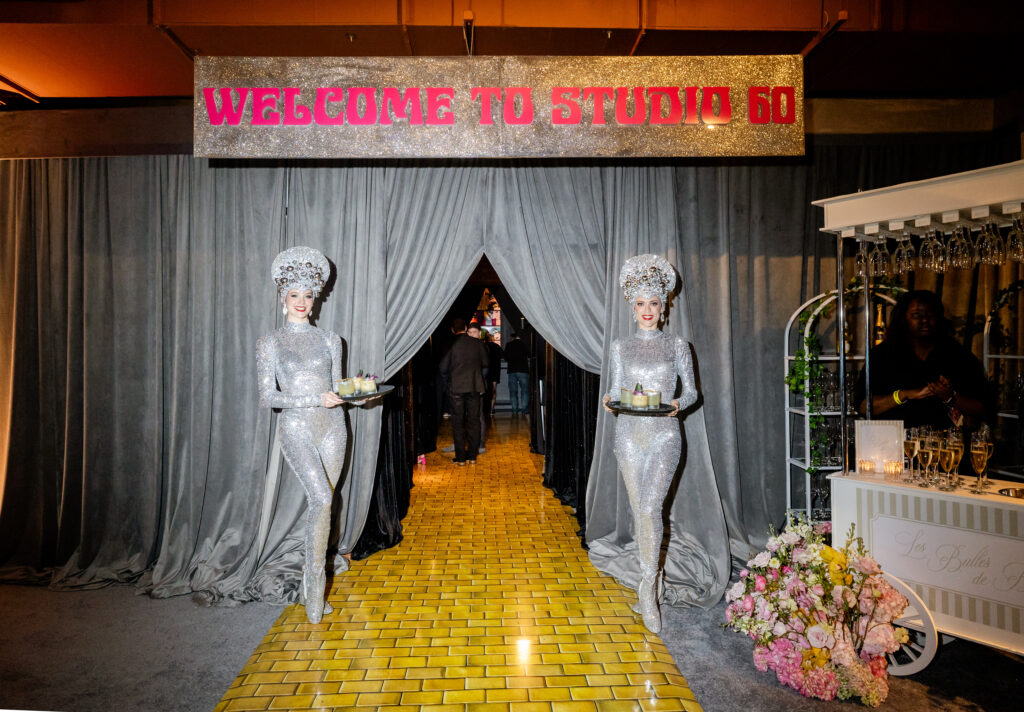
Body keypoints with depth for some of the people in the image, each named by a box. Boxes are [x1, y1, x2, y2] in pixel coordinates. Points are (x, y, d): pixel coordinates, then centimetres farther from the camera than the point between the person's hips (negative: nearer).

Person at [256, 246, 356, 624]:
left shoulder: (329, 339, 11)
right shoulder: (270, 342, 2)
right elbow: (267, 397, -5)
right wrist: (316, 400, -15)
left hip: (332, 427, 3)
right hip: (296, 427, -3)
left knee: (320, 504, 6)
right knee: (321, 498, -19)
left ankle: (309, 586, 21)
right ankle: (315, 588, -6)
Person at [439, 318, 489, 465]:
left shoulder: (451, 344, -6)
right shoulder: (477, 343, 0)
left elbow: (443, 368, -3)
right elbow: (485, 363, 6)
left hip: (456, 388, -2)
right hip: (474, 386, 2)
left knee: (458, 422, 5)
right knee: (473, 421, 9)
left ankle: (460, 457, 5)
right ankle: (472, 456, 12)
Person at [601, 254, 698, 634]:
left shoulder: (677, 345, 5)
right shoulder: (620, 347, 8)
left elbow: (692, 390, 6)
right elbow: (616, 391, 7)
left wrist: (677, 405, -15)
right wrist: (609, 401, -16)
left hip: (664, 435, -2)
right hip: (630, 435, 2)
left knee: (651, 507, -15)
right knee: (638, 510, 8)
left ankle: (648, 590, -5)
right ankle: (648, 582, 25)